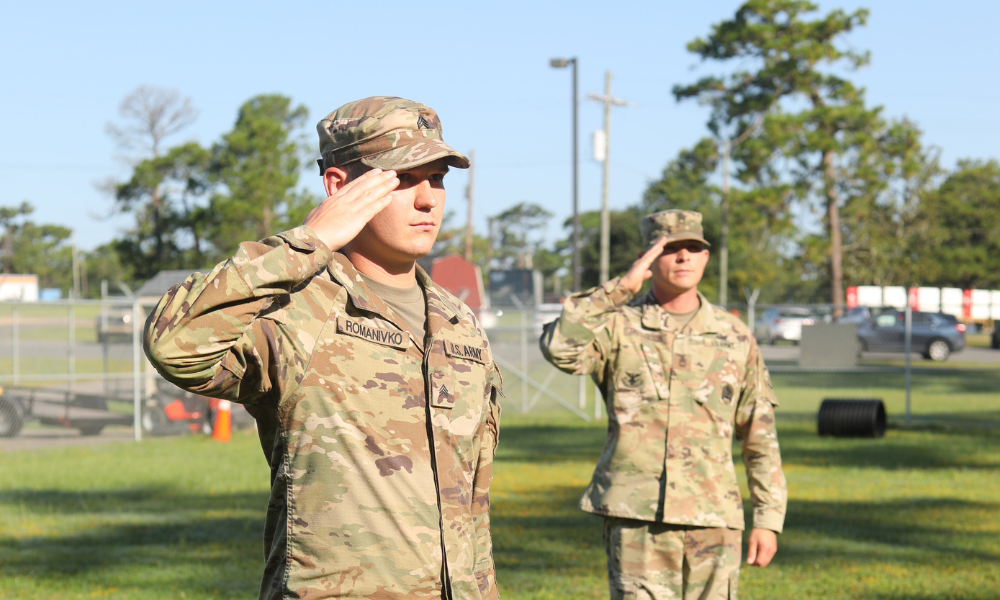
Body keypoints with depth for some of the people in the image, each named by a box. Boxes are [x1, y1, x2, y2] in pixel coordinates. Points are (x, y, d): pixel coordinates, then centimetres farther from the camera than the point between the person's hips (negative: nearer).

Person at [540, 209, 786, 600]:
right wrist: (621, 287, -16)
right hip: (636, 518, -2)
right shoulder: (618, 328, 2)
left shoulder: (735, 338, 9)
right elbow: (559, 348, -20)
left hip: (713, 520, 3)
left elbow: (761, 437, 13)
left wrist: (769, 519, 8)